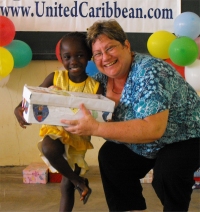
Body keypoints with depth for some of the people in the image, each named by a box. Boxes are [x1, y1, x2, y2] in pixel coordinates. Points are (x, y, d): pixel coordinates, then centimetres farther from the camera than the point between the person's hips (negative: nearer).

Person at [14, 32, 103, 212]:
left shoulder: (95, 87, -11)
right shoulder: (55, 78, -9)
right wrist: (20, 110, -29)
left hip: (79, 136, 0)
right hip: (56, 130, 0)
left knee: (67, 185, 9)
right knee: (48, 149, -35)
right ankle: (80, 181, -10)